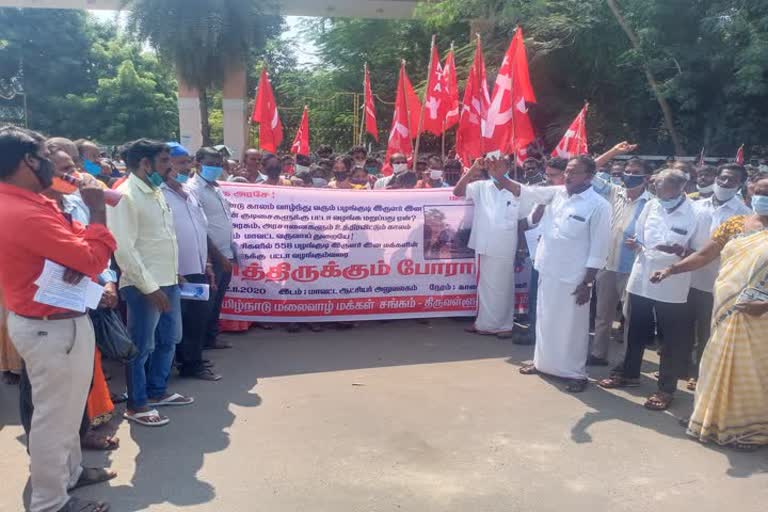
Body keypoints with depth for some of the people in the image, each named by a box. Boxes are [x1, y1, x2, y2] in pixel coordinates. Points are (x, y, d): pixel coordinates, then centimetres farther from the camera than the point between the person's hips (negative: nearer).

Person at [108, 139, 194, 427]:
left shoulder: (156, 192, 12)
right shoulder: (125, 195, -15)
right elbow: (124, 249, -19)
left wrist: (174, 274, 15)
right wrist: (150, 287, -19)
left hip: (169, 282, 9)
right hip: (144, 287, -9)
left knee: (169, 340, 19)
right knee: (141, 347, 4)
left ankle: (158, 392, 37)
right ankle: (136, 406, 20)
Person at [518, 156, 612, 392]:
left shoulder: (598, 205, -12)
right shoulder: (556, 193, 5)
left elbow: (599, 248, -12)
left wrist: (587, 283, -14)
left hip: (573, 277, -6)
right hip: (548, 271, 6)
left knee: (572, 327, 5)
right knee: (545, 321, 18)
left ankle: (576, 373, 21)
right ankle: (542, 362, 35)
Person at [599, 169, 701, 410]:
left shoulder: (694, 214, -11)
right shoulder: (651, 205, 3)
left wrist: (679, 251, -26)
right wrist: (635, 244, -9)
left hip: (671, 285, -5)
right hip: (641, 278, 5)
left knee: (672, 338, 7)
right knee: (636, 331, 18)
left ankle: (666, 388, 20)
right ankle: (629, 373, 37)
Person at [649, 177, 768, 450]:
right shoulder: (734, 224, 6)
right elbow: (704, 255, 5)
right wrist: (671, 269, -7)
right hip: (729, 311, 3)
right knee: (722, 365, 12)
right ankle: (718, 419, 27)